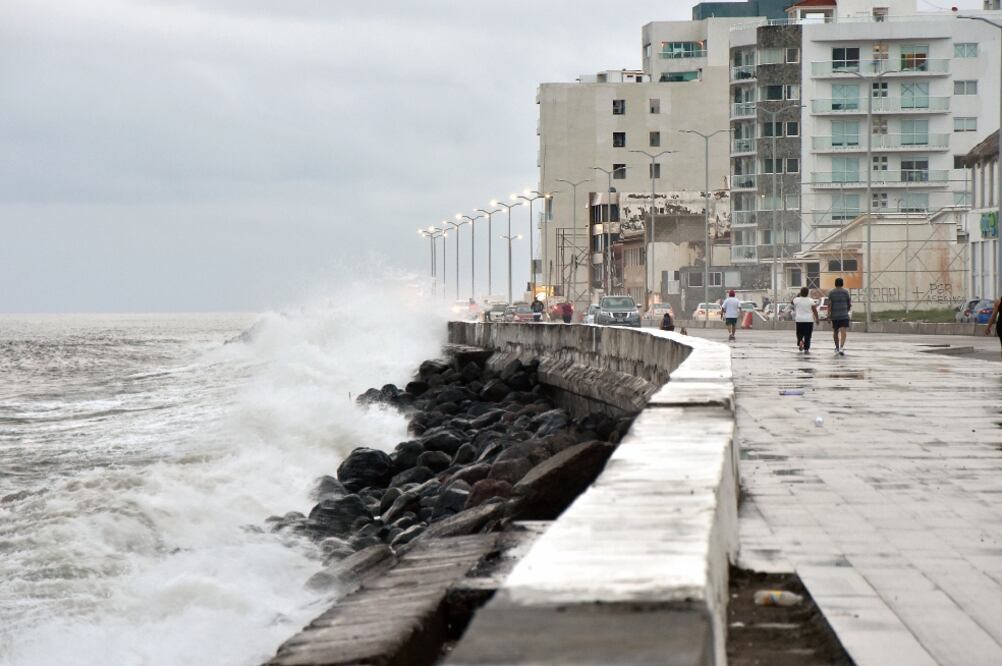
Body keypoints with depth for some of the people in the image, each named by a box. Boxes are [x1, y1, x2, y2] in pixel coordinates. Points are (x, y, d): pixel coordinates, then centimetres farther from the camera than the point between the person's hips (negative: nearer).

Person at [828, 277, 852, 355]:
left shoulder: (831, 292, 2)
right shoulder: (846, 292, 2)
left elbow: (829, 304, -7)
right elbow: (849, 304, 7)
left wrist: (828, 315, -7)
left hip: (834, 316, 2)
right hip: (844, 315, -2)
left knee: (835, 332, 18)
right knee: (843, 332, -11)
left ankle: (837, 348, 29)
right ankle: (841, 347, -29)